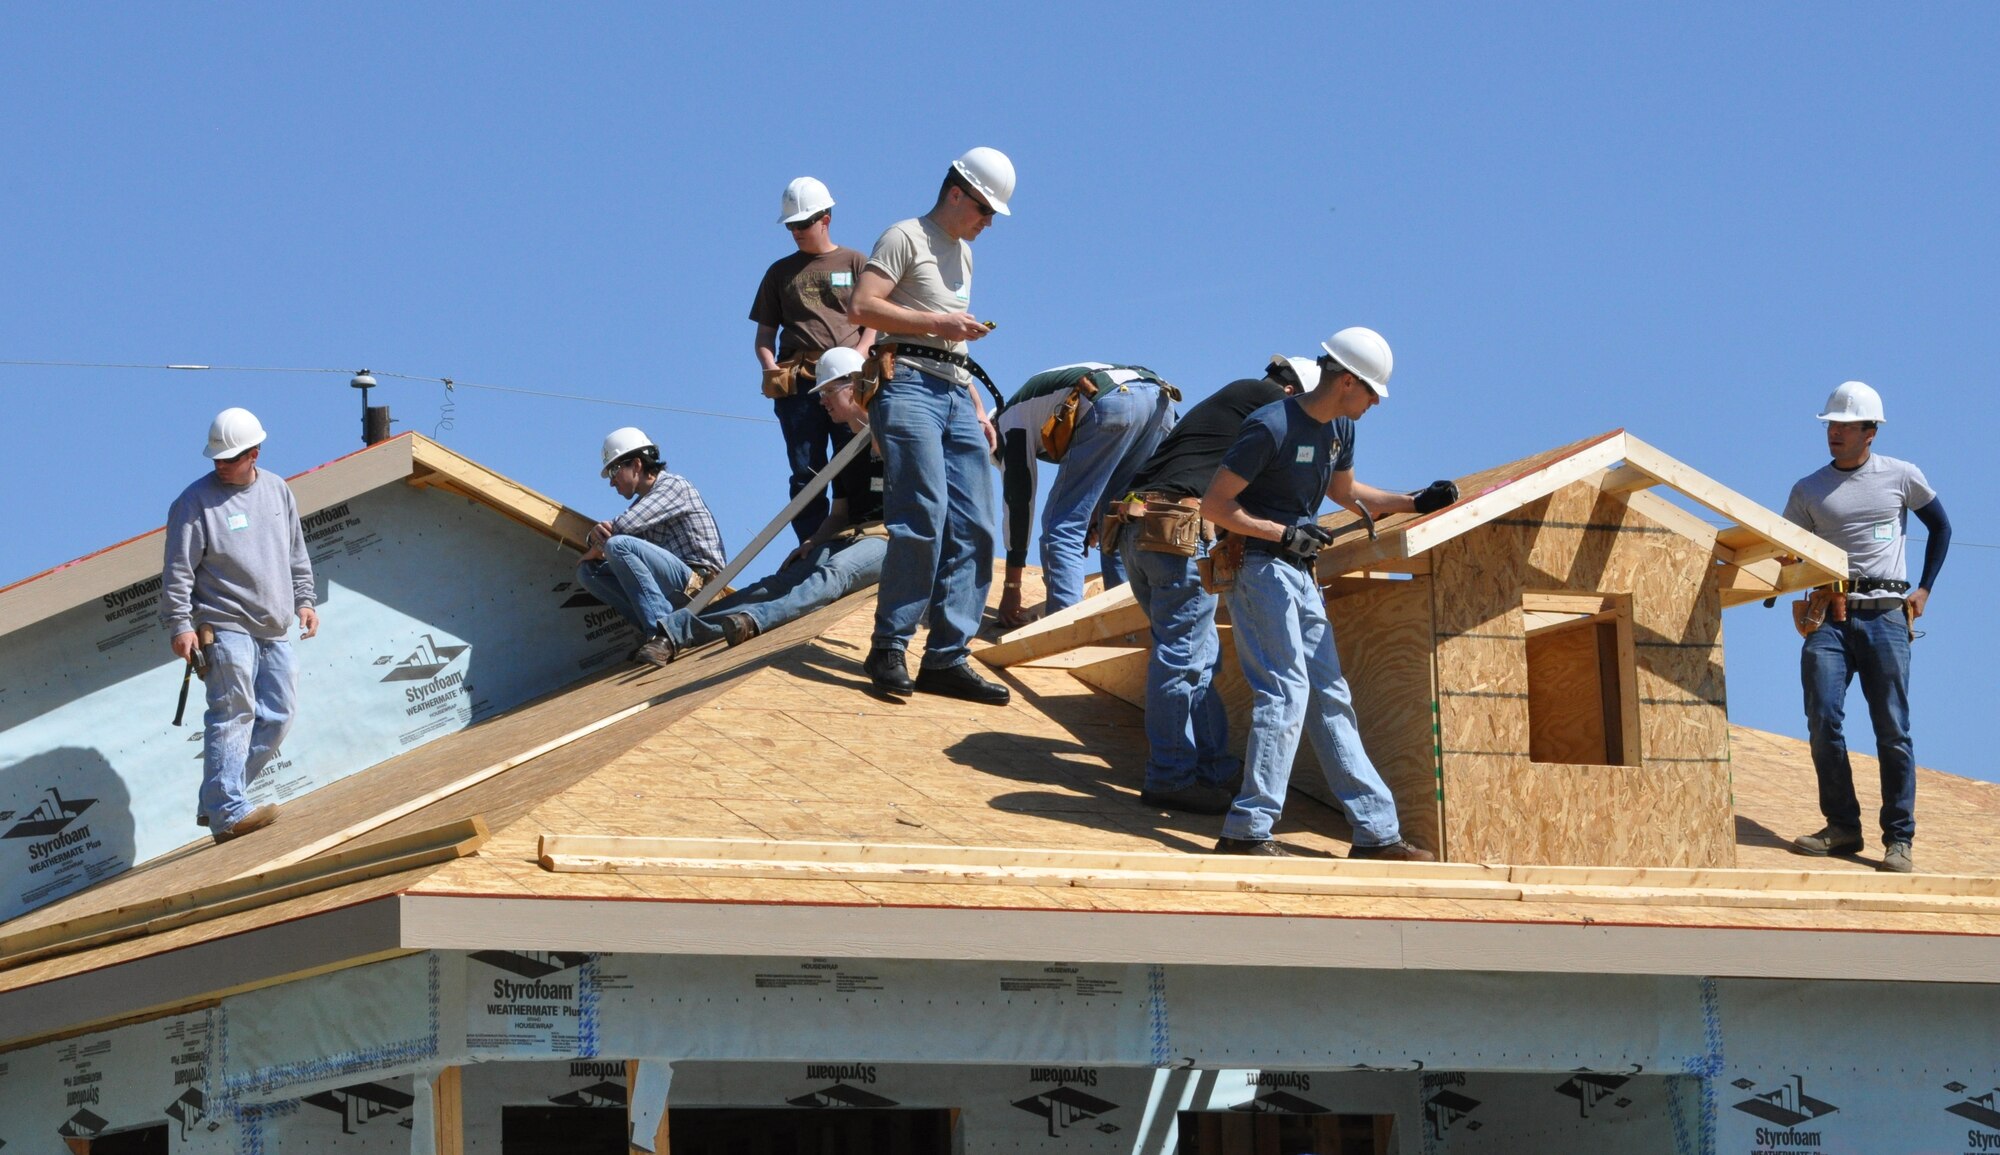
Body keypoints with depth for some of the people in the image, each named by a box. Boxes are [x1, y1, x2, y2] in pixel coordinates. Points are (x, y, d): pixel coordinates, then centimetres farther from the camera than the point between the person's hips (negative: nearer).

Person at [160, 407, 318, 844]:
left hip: (273, 629, 7)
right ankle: (228, 813, -15)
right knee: (233, 715, -13)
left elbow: (296, 554, 22)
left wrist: (303, 600, 15)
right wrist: (180, 625, -14)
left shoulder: (277, 491, 11)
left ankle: (218, 802, 10)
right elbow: (177, 571, -8)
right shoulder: (196, 502, -7)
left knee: (278, 714, 5)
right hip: (224, 626, -7)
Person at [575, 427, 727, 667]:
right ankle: (656, 629, -11)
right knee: (588, 571, 1)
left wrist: (596, 548, 2)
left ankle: (662, 631, -32)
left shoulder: (672, 485, -2)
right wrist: (597, 534, -6)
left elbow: (623, 526, -15)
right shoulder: (641, 502, 24)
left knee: (619, 545, -26)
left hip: (697, 581, -9)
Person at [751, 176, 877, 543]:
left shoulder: (855, 263, 14)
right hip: (796, 383, 2)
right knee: (806, 473, -5)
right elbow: (765, 332, 19)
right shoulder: (780, 272, 20)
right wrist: (770, 367, -1)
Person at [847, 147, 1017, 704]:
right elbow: (863, 306, -12)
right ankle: (888, 647, -10)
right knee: (923, 519, -18)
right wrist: (936, 323, -13)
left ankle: (947, 658, 2)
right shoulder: (906, 238, 0)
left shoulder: (962, 252, 26)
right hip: (910, 386, -9)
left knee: (973, 528, 0)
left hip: (956, 395, 9)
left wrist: (977, 407, 21)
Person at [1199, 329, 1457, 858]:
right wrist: (1283, 533, -20)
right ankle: (1247, 830, -15)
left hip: (1301, 576, 9)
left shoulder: (1340, 428, 9)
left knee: (1330, 699, 8)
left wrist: (1415, 503, 19)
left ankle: (1376, 832, 10)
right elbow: (1214, 504, -16)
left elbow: (1344, 491, 28)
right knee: (1285, 693, -15)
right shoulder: (1271, 427, -18)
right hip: (1260, 570, -9)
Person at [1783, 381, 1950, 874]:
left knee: (1893, 730, -4)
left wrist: (1924, 590, 11)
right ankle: (1842, 827, 1)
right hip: (1829, 616, 2)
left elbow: (1940, 527, 19)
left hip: (1885, 616, -2)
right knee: (1823, 722, -10)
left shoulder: (1902, 477, 7)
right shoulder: (1808, 490, 10)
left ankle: (1899, 839, -2)